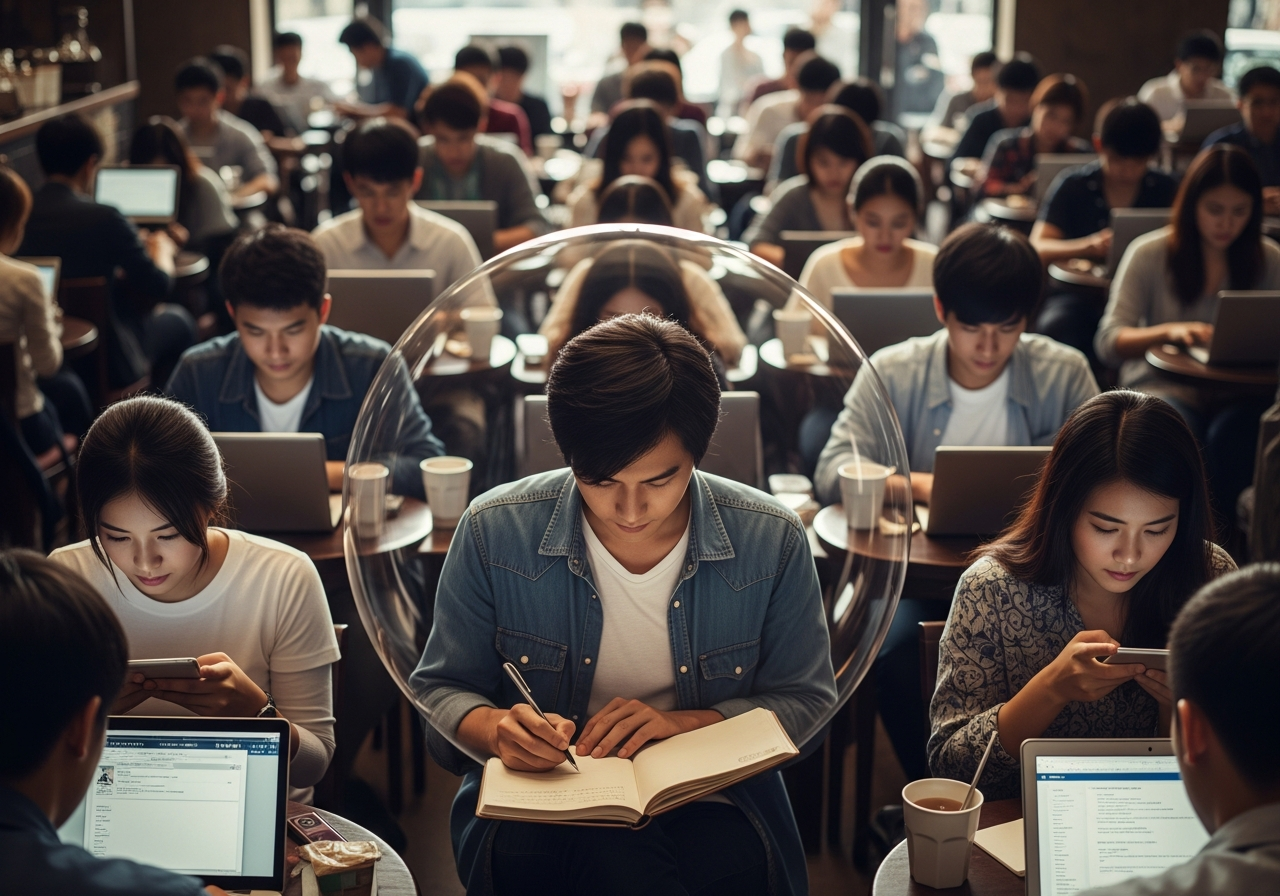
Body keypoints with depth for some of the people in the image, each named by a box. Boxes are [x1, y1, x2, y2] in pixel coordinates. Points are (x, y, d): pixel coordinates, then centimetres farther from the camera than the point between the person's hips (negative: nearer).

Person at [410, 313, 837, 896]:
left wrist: (684, 723, -14)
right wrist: (496, 729, -21)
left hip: (708, 803, 2)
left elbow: (804, 701, 4)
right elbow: (440, 691, 4)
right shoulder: (494, 532, -7)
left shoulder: (773, 542, -6)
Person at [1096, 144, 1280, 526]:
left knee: (1230, 436, -34)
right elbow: (1108, 342, -5)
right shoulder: (1149, 254, 3)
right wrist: (1167, 332, -23)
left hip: (1239, 391, 1)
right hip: (1164, 385, -1)